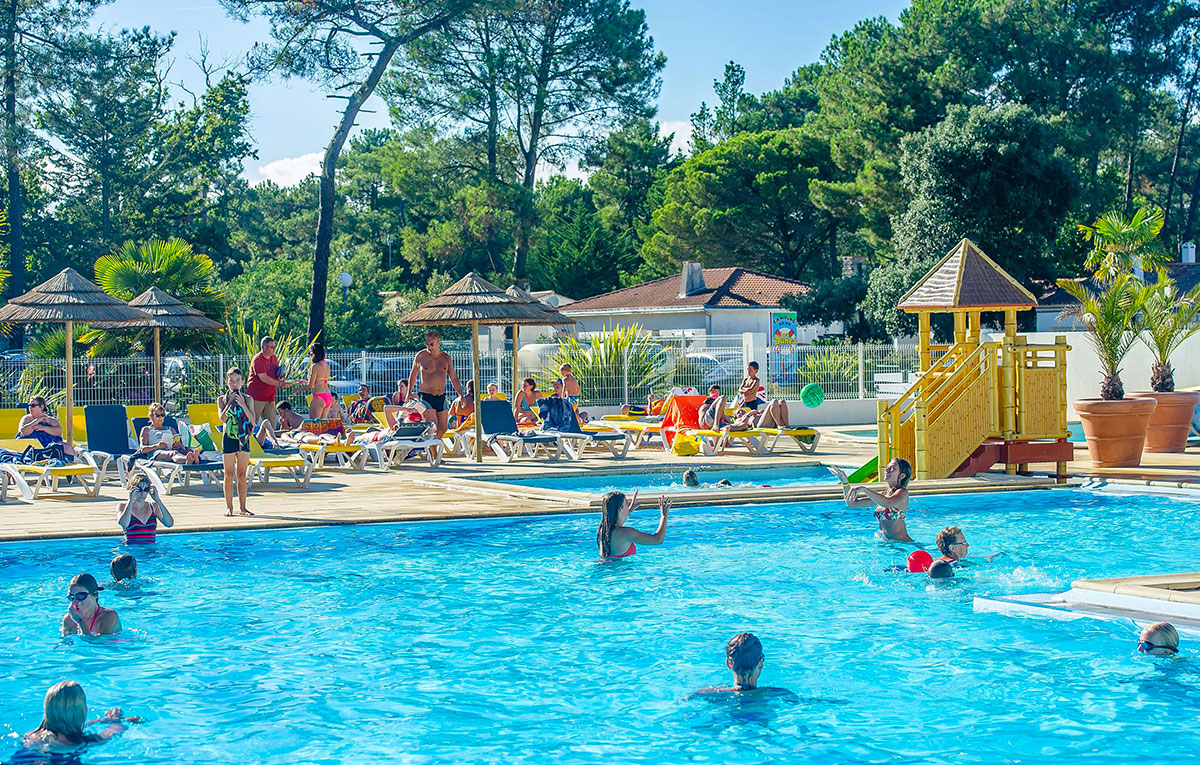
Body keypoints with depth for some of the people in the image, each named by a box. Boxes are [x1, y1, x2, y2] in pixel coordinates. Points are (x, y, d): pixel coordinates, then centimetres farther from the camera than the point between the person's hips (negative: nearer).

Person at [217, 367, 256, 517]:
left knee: (242, 475, 5)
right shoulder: (222, 399, 1)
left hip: (244, 438, 1)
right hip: (229, 438, -1)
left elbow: (252, 420, -7)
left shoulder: (247, 399, 4)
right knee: (229, 474, 1)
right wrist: (230, 403, -17)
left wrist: (242, 404, -16)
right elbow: (223, 418, -13)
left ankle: (243, 507, 10)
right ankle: (229, 506, 7)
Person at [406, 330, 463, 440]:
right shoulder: (420, 356, -2)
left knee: (443, 428, 4)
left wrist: (461, 396, 8)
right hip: (426, 396, -4)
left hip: (441, 397, 4)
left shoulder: (446, 357, 6)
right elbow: (413, 374, 13)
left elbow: (454, 378, 13)